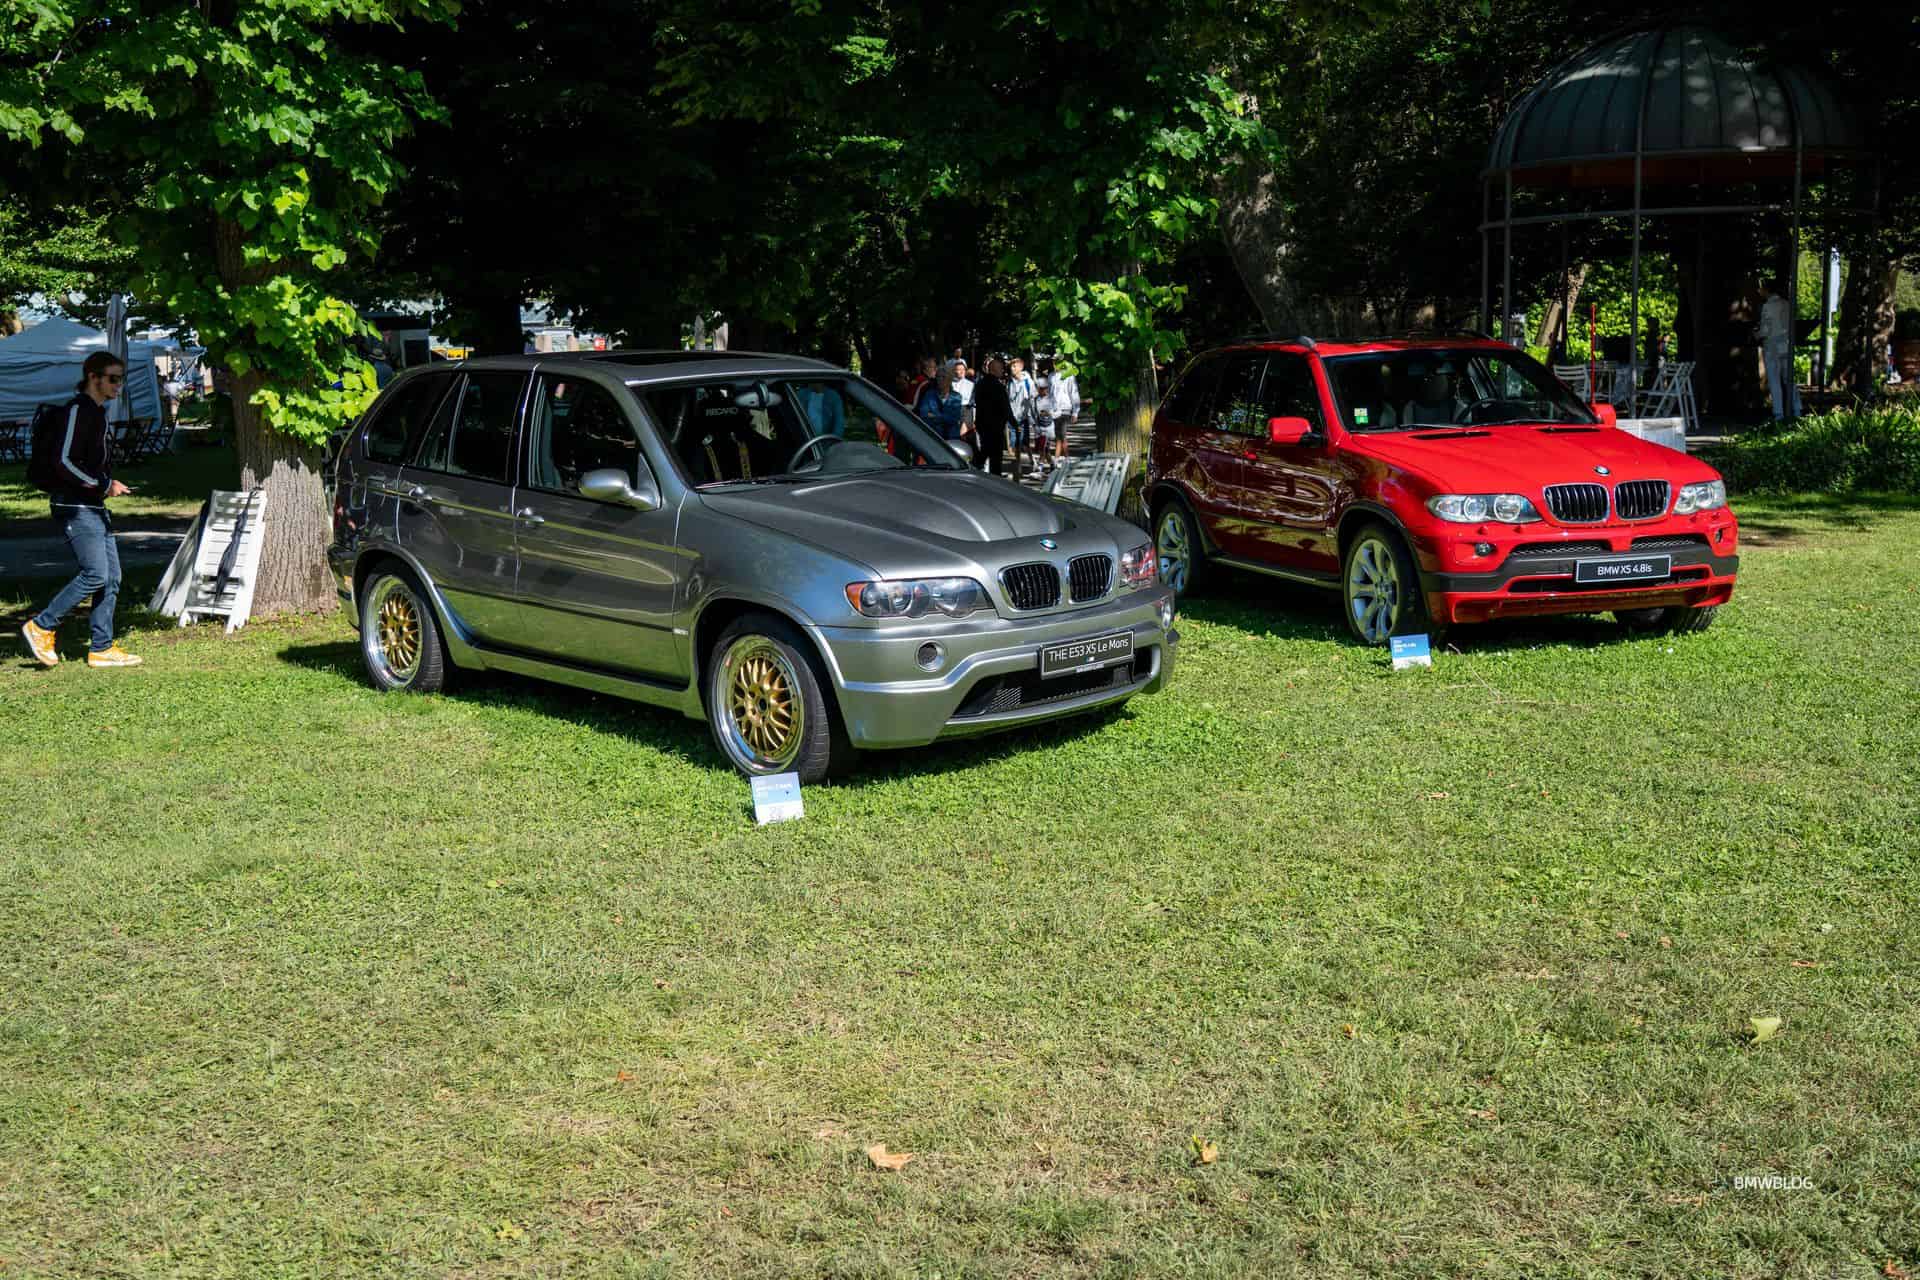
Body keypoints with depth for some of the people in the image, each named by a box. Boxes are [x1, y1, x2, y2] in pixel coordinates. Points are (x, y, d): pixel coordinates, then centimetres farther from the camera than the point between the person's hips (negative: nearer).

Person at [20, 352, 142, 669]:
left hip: (94, 506, 10)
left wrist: (109, 485, 9)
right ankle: (41, 627, -1)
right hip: (75, 507, -10)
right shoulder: (78, 410, -13)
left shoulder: (97, 412, 18)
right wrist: (104, 485, -14)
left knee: (112, 577, 6)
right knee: (95, 574, -13)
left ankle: (102, 648, 10)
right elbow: (64, 461, -21)